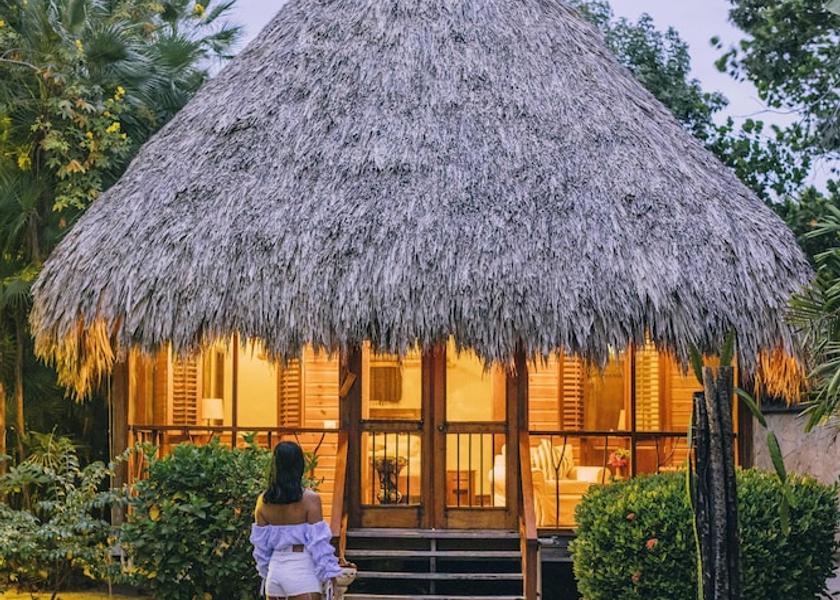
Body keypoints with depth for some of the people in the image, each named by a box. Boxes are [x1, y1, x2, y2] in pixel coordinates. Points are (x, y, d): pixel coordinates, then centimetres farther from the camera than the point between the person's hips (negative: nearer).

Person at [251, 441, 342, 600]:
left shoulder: (263, 501, 3)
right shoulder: (310, 499, -11)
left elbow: (260, 544, 9)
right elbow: (318, 542, -10)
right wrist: (329, 575, -3)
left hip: (275, 569, 5)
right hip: (302, 570, -5)